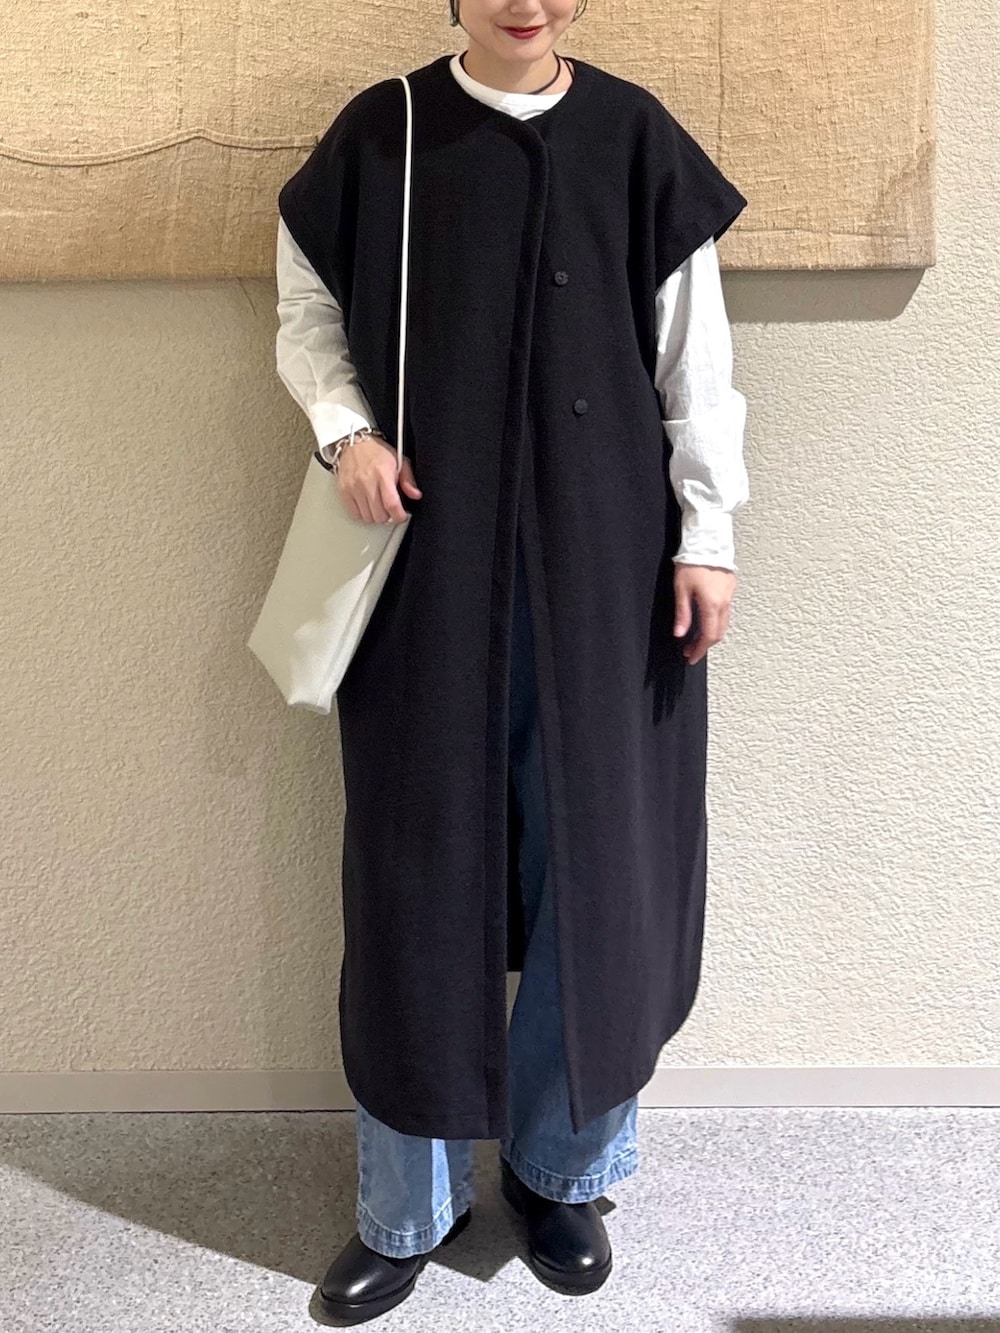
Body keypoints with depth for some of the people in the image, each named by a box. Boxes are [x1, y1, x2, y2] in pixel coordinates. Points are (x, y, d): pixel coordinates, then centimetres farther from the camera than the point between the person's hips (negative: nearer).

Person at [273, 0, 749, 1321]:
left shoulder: (634, 135, 5)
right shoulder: (380, 134, 5)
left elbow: (695, 357, 4)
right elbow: (308, 313, 11)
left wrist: (707, 535, -1)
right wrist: (348, 431, -8)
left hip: (603, 561, 1)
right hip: (432, 557, 0)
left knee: (596, 855, 5)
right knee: (421, 860, 3)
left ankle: (561, 1172, 27)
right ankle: (409, 1206, 21)